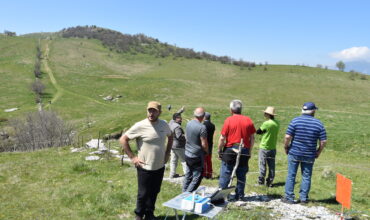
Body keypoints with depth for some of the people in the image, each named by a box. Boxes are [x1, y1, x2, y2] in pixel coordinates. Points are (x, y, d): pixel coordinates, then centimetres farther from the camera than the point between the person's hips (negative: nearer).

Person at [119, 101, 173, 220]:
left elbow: (170, 136, 19)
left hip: (160, 166, 4)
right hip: (145, 168, -4)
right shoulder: (140, 126, -17)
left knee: (154, 192, 18)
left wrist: (167, 153, 10)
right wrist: (132, 157, -13)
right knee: (143, 193, 10)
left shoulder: (164, 125, -2)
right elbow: (123, 139, -12)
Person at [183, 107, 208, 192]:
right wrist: (207, 151, 0)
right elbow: (204, 144, -19)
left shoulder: (188, 124, 0)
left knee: (188, 175, 20)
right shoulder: (202, 127, -22)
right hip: (197, 156, -7)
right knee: (197, 178, 4)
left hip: (187, 154, 7)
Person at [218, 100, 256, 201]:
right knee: (241, 175, 12)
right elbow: (252, 138, 5)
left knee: (225, 174, 6)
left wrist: (219, 151, 2)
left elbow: (222, 138, -9)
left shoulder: (229, 120, -8)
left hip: (230, 151, -3)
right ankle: (239, 196, 18)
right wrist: (249, 151, 14)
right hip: (244, 151, 3)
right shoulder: (248, 120, 2)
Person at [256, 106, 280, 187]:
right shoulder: (277, 123, 2)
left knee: (262, 165, 2)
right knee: (271, 166, 11)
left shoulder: (266, 123, -18)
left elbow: (258, 132, -10)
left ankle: (261, 182, 7)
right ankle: (270, 182, 17)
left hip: (264, 148, -6)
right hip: (273, 148, 6)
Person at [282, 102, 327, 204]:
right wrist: (318, 151, 12)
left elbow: (287, 137, -12)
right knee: (306, 177, 12)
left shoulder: (295, 121, -7)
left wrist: (286, 147, 3)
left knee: (291, 175, 6)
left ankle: (289, 197, 11)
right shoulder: (319, 124, 0)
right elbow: (323, 141, -2)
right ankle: (303, 198, 19)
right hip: (309, 155, 2)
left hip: (294, 153, -1)